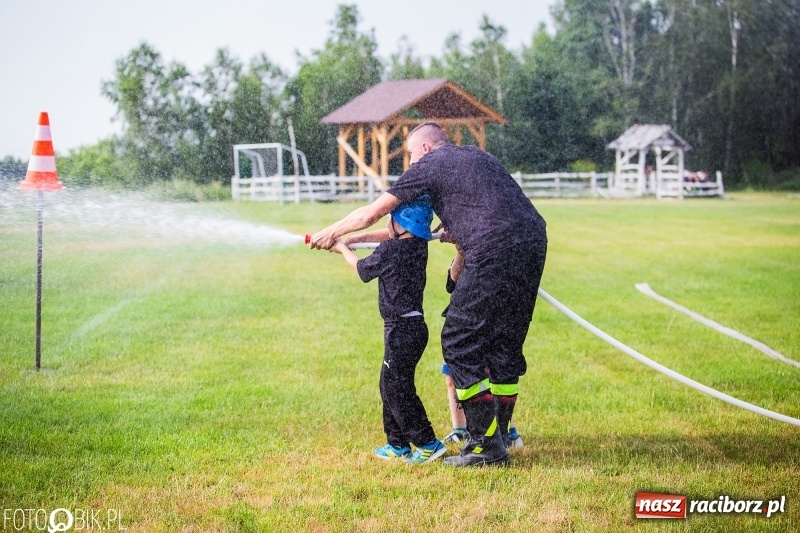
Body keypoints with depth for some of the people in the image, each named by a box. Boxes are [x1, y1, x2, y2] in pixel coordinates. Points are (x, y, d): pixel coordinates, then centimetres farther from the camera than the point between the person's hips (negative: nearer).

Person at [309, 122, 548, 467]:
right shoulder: (479, 157, 29)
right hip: (533, 244, 8)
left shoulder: (429, 165, 8)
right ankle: (498, 436, 19)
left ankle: (486, 443, -2)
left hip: (494, 253, -8)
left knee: (460, 344, 0)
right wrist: (455, 233, 48)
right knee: (505, 344, 16)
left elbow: (372, 213, 13)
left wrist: (331, 233, 27)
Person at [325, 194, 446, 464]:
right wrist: (356, 238, 24)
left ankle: (427, 444, -4)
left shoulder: (389, 250, -17)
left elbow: (362, 269, 2)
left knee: (398, 388, -3)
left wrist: (343, 249, 19)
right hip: (414, 325, 9)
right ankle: (398, 444, 22)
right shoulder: (418, 243, 5)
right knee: (390, 385, 17)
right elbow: (389, 235, 26)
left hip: (402, 328, -9)